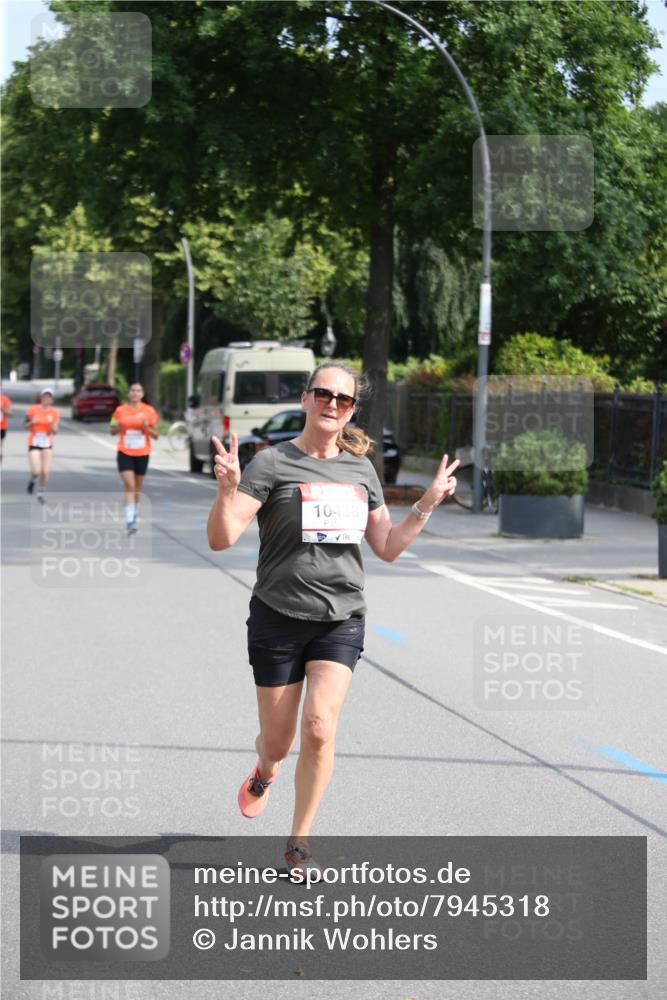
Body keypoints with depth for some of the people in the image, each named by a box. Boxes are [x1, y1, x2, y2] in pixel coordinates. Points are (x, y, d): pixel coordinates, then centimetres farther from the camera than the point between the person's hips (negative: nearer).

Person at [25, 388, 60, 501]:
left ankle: (40, 493, 16)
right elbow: (26, 426, 4)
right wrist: (32, 422, -16)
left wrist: (51, 423, -25)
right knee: (36, 471, -13)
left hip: (47, 445, 2)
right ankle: (33, 480, 23)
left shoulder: (54, 413, -2)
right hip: (34, 444, -2)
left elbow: (55, 431, -6)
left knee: (45, 472, -5)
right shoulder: (33, 409, -5)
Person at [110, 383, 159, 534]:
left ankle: (134, 515, 34)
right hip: (125, 453, -1)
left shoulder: (149, 411, 0)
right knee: (129, 486, -14)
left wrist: (147, 427, -16)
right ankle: (130, 522, -20)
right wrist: (117, 427, -10)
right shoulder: (120, 410, 1)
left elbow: (156, 435, 3)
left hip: (142, 454, 1)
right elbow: (112, 431, 12)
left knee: (137, 488, 12)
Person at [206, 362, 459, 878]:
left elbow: (388, 547, 15)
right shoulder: (272, 463, -8)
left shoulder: (360, 469, 7)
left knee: (320, 728, -15)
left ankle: (299, 843, 2)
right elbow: (221, 539, -16)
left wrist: (428, 503, 5)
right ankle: (265, 770, 47)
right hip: (279, 617, -2)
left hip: (341, 619, 2)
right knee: (279, 741, 7)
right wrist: (228, 488, -32)